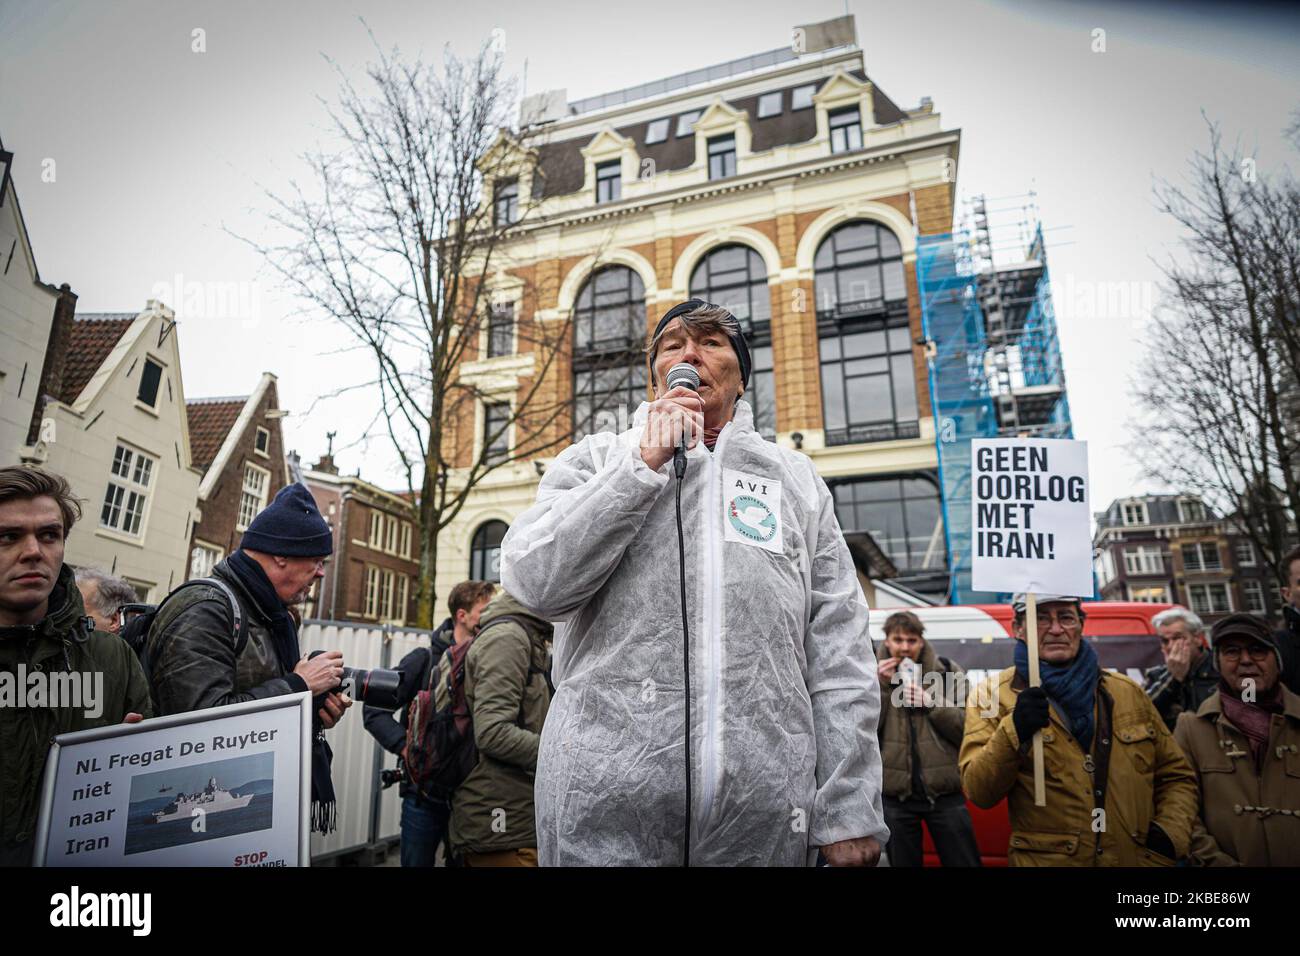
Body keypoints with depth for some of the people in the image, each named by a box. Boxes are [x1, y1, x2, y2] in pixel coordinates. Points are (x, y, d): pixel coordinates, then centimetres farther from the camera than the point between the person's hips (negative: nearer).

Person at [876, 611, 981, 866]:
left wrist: (932, 703, -15)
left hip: (945, 793, -1)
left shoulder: (948, 671, 1)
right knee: (903, 863, 14)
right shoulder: (875, 676, 3)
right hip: (895, 796, 1)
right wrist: (881, 686, -13)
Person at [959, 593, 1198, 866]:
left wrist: (1170, 833, -4)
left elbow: (1176, 776, 14)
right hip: (1045, 860, -3)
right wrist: (1013, 733, -31)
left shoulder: (1128, 693, 5)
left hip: (1138, 859, 4)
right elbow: (978, 793, -16)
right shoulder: (993, 696, -8)